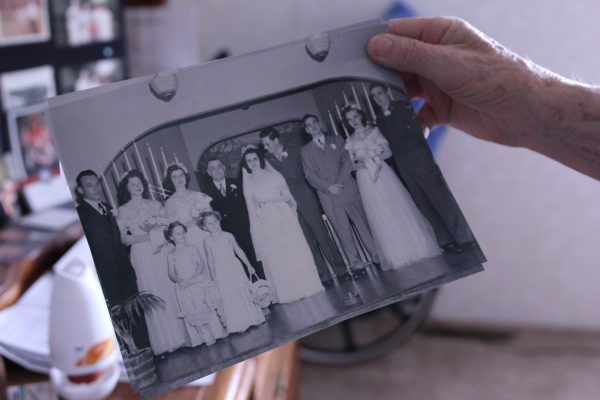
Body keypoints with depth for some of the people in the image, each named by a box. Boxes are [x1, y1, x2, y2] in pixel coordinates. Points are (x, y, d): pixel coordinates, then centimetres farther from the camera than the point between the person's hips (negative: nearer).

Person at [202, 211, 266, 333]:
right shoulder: (208, 242, -4)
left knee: (244, 292, 6)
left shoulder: (228, 236, -1)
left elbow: (238, 251, 5)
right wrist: (213, 277, 1)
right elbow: (210, 260, 1)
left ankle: (251, 318, 19)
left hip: (235, 268, 1)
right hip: (222, 273, -1)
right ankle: (239, 324, 11)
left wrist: (249, 265, 6)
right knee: (229, 297, 2)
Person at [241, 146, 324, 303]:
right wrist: (255, 230, 1)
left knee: (295, 252, -2)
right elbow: (251, 208, 6)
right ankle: (287, 292, 9)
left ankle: (305, 286, 8)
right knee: (276, 258, 1)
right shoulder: (248, 183, 7)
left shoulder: (273, 175, 6)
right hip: (266, 224, 1)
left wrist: (274, 200, -9)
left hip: (283, 217, 0)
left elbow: (287, 195, 6)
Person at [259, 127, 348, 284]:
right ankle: (323, 274, 6)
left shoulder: (294, 153, 3)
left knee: (321, 234, -1)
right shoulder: (268, 161, 8)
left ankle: (340, 269, 6)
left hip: (305, 199, -2)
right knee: (308, 241, 2)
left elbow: (294, 176, -5)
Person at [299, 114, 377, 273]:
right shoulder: (305, 150, 12)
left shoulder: (337, 140, 15)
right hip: (328, 196, -1)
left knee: (363, 223, 1)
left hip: (347, 189, 1)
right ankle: (356, 263, 1)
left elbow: (347, 162, 4)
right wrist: (329, 187, -11)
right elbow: (310, 175, 3)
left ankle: (377, 255, 9)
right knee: (343, 230, -3)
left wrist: (339, 182, -11)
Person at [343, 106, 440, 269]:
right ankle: (396, 255, 9)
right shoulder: (349, 142, 9)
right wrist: (361, 164, -13)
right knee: (381, 218, 1)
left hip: (383, 173, -1)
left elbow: (388, 152, 3)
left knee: (398, 210, -2)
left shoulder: (374, 131, 7)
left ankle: (415, 245, 7)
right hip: (366, 180, 1)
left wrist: (376, 158, -14)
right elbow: (352, 164, 8)